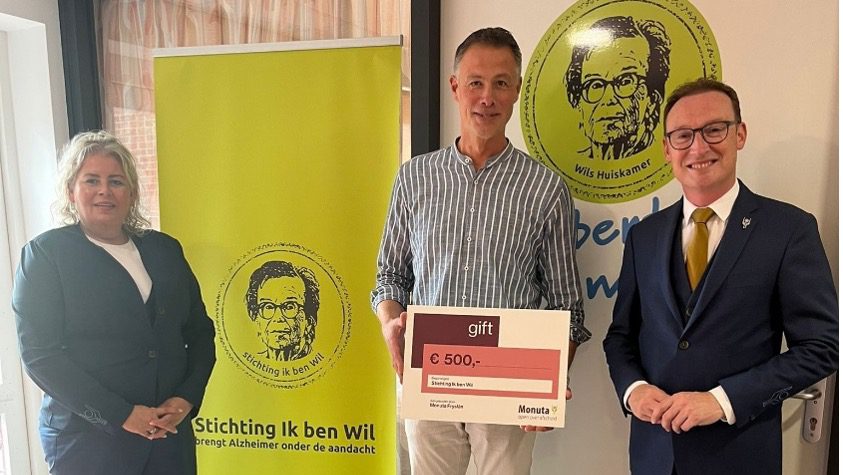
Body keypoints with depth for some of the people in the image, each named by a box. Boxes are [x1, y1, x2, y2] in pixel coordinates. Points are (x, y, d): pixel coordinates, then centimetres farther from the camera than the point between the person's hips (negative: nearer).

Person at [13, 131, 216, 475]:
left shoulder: (165, 249, 7)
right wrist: (121, 415, -15)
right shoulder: (45, 253, -3)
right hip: (87, 440, -3)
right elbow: (39, 354, -10)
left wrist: (187, 398, -6)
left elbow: (200, 332, 9)